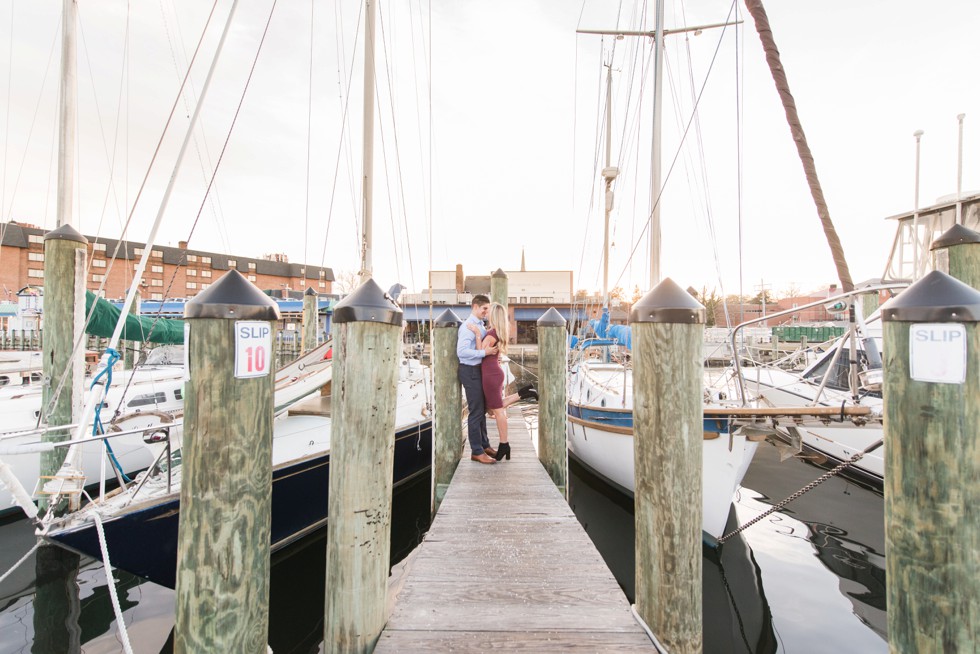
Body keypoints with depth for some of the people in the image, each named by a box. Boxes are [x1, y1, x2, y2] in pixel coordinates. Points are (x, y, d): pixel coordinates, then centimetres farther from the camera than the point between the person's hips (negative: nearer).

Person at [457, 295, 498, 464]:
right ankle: (477, 452, 8)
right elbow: (461, 351, -26)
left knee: (482, 410, 17)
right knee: (476, 412, -3)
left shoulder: (480, 325, 12)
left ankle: (484, 445, 31)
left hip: (479, 370, 9)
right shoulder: (467, 326, -16)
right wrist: (484, 352, -27)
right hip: (470, 371, -9)